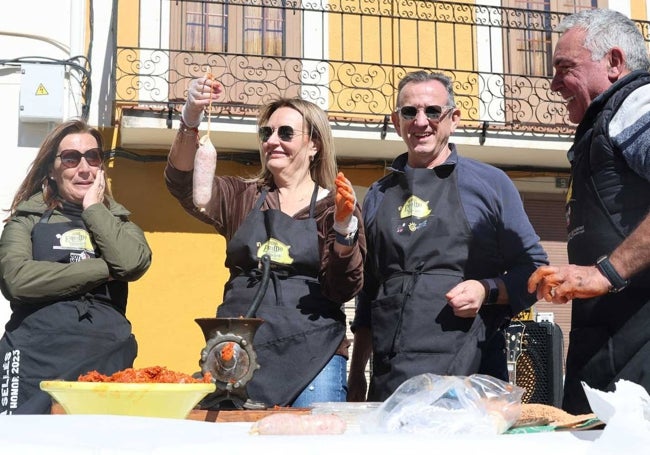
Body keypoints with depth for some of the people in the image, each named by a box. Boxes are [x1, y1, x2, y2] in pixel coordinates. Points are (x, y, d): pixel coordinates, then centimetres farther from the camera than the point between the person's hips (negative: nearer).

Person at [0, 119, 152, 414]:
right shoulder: (28, 218, 11)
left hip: (106, 356, 2)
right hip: (38, 355, -1)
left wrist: (93, 209, 5)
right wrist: (104, 269, -5)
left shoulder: (117, 221, 18)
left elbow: (132, 264, -6)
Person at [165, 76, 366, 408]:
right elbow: (182, 182, -3)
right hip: (239, 351, 2)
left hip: (312, 355, -2)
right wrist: (190, 118, -18)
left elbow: (344, 290, -2)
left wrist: (344, 227, -18)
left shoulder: (334, 206, 5)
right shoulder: (243, 198, 13)